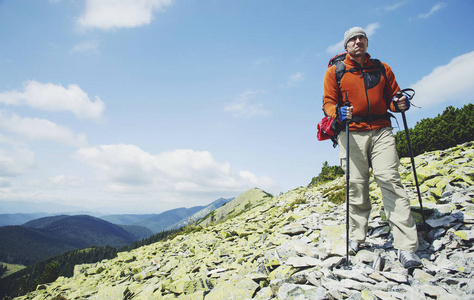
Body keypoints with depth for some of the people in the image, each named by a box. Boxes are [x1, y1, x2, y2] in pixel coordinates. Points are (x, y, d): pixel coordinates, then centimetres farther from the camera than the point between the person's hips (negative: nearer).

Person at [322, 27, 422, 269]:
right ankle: (356, 235, 17)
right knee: (356, 186, -1)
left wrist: (400, 103, -5)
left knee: (391, 181, -10)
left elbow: (392, 97, 19)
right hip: (352, 134, -1)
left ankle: (406, 247, -8)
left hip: (381, 131, 2)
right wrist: (339, 112, -19)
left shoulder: (382, 69, 18)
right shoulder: (335, 71, 10)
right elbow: (328, 103, 3)